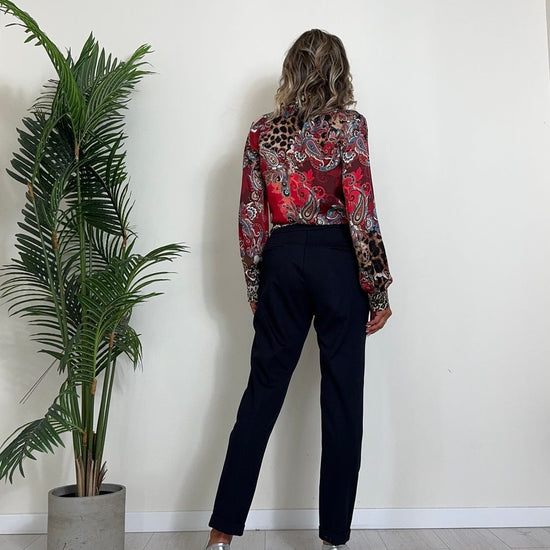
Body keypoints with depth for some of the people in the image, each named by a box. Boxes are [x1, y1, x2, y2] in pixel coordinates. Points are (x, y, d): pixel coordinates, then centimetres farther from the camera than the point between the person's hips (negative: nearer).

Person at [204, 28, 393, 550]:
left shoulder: (262, 131, 5)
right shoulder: (348, 124, -4)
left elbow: (251, 216, 5)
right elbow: (360, 212, -10)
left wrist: (254, 288, 12)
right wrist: (378, 290, -3)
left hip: (282, 259, 3)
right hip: (338, 263, -3)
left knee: (262, 391, 10)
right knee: (341, 399, 7)